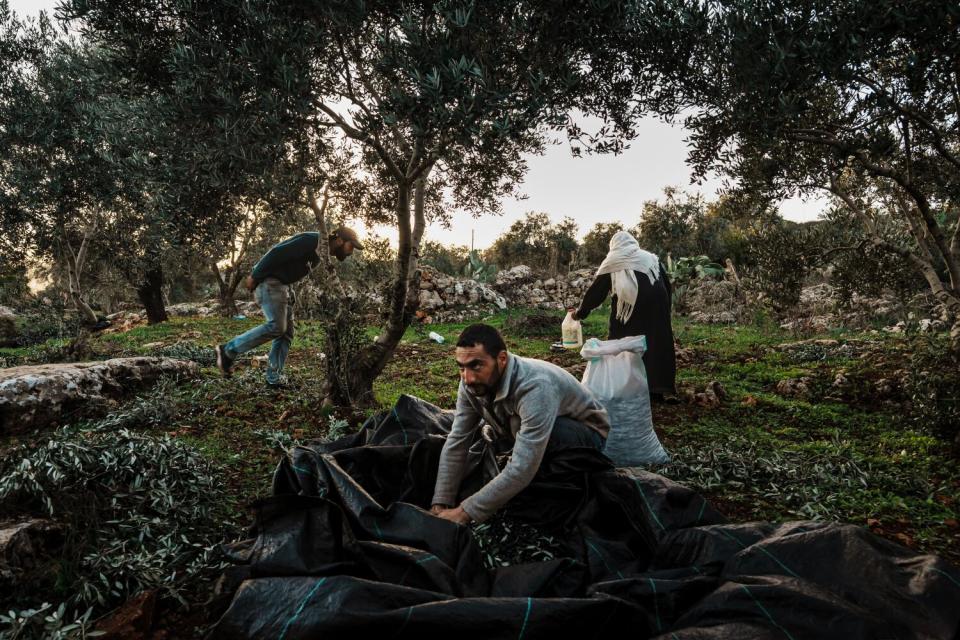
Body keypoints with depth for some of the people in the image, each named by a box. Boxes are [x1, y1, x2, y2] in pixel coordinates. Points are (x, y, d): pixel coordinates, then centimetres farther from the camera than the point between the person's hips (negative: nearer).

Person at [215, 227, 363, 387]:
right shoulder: (312, 240, -19)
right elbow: (277, 253, -22)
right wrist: (254, 276, -20)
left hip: (282, 284, 10)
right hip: (269, 281, -10)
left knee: (287, 332, 4)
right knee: (275, 326, -18)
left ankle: (273, 379, 6)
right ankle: (228, 350, -6)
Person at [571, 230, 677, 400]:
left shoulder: (612, 262, 16)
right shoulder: (651, 258, 23)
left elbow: (596, 291, 16)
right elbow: (668, 286, 18)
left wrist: (580, 311, 26)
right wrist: (665, 311, 22)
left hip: (628, 307, -2)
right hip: (657, 305, 2)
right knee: (658, 344, 9)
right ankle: (663, 390, 9)